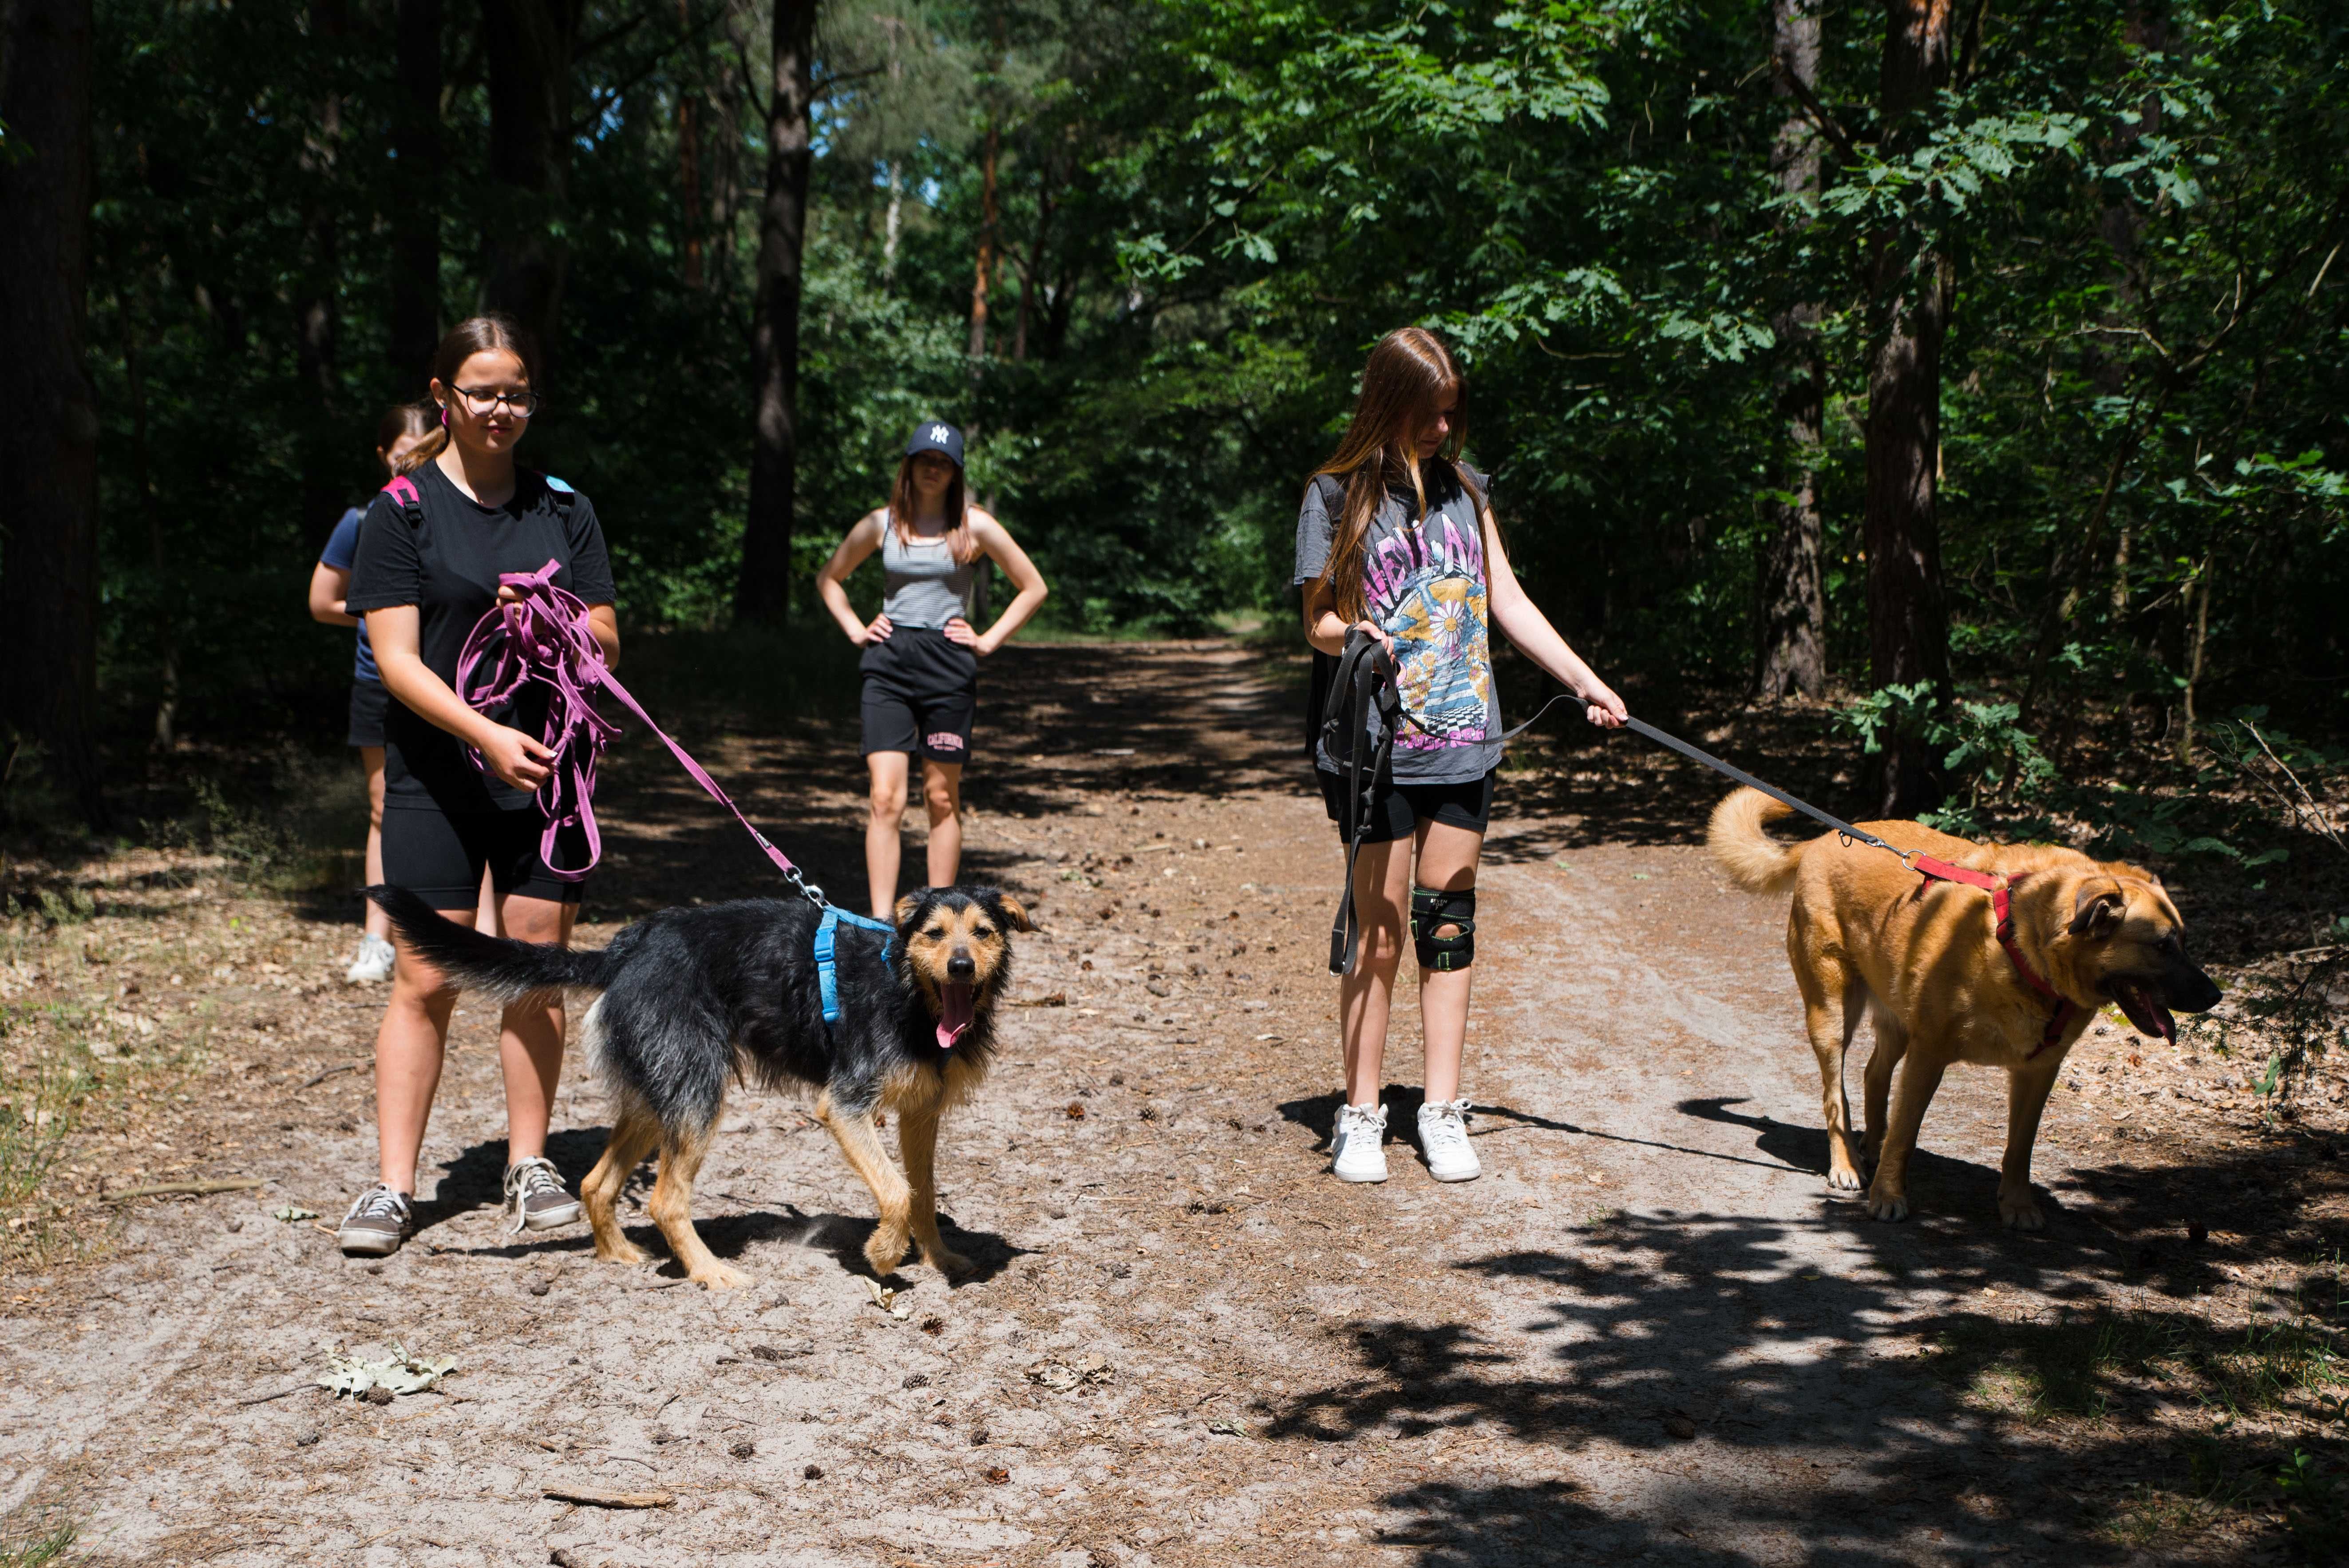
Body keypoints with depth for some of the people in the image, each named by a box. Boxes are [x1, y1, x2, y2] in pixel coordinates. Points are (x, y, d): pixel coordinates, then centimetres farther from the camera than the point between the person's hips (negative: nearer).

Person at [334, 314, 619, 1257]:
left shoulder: (563, 510, 8)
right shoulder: (403, 510, -2)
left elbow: (607, 646, 9)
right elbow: (397, 659, -9)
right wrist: (486, 733, -23)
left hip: (547, 773, 3)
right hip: (436, 779, -3)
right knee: (425, 980, -3)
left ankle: (530, 1168, 16)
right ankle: (392, 1186, 4)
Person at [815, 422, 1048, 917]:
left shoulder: (974, 527, 1)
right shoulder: (881, 524, 7)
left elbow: (1034, 587, 7)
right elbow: (829, 579, 21)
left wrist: (988, 640, 2)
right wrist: (856, 630, 9)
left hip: (949, 669, -1)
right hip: (889, 666, 1)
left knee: (942, 797, 6)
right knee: (886, 798, -10)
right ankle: (881, 923, -12)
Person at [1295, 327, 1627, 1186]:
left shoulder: (1463, 488, 12)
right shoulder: (1338, 494, 0)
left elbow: (1509, 604, 13)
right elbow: (1318, 620, -1)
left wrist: (1584, 679, 7)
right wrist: (1353, 635, -24)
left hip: (1462, 742, 4)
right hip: (1377, 744, -4)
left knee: (1448, 926, 6)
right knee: (1380, 933, -2)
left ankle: (1442, 1113, 13)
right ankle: (1361, 1115, 10)